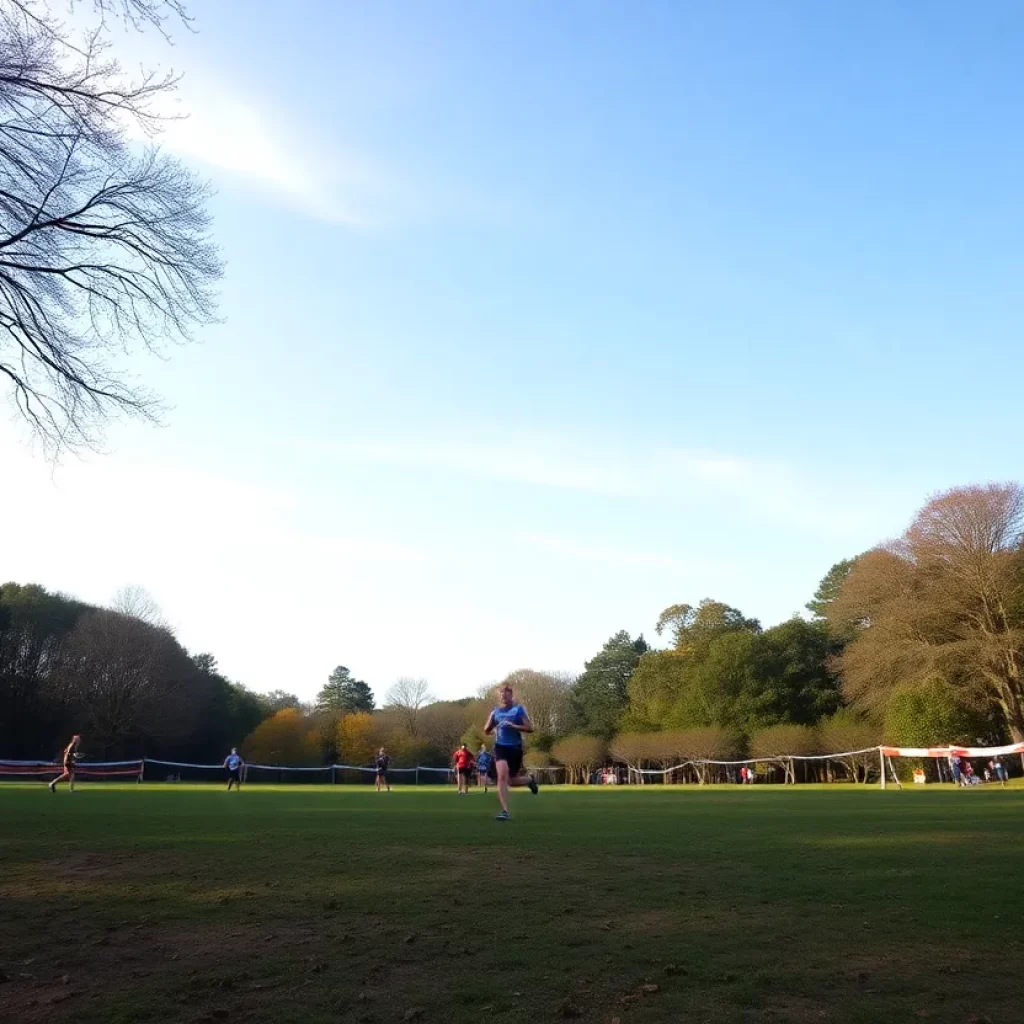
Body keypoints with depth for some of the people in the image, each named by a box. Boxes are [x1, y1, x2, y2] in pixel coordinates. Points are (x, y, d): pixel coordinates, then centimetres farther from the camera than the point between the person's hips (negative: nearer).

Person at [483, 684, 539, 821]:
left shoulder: (519, 709, -3)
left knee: (512, 781, 8)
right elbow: (486, 731, 13)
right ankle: (505, 811, -13)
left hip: (515, 748, -2)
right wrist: (491, 725, -9)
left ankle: (529, 779, 42)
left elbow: (530, 728, -9)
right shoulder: (496, 711, 7)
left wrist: (513, 726, -22)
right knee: (502, 777, -17)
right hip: (500, 747, 2)